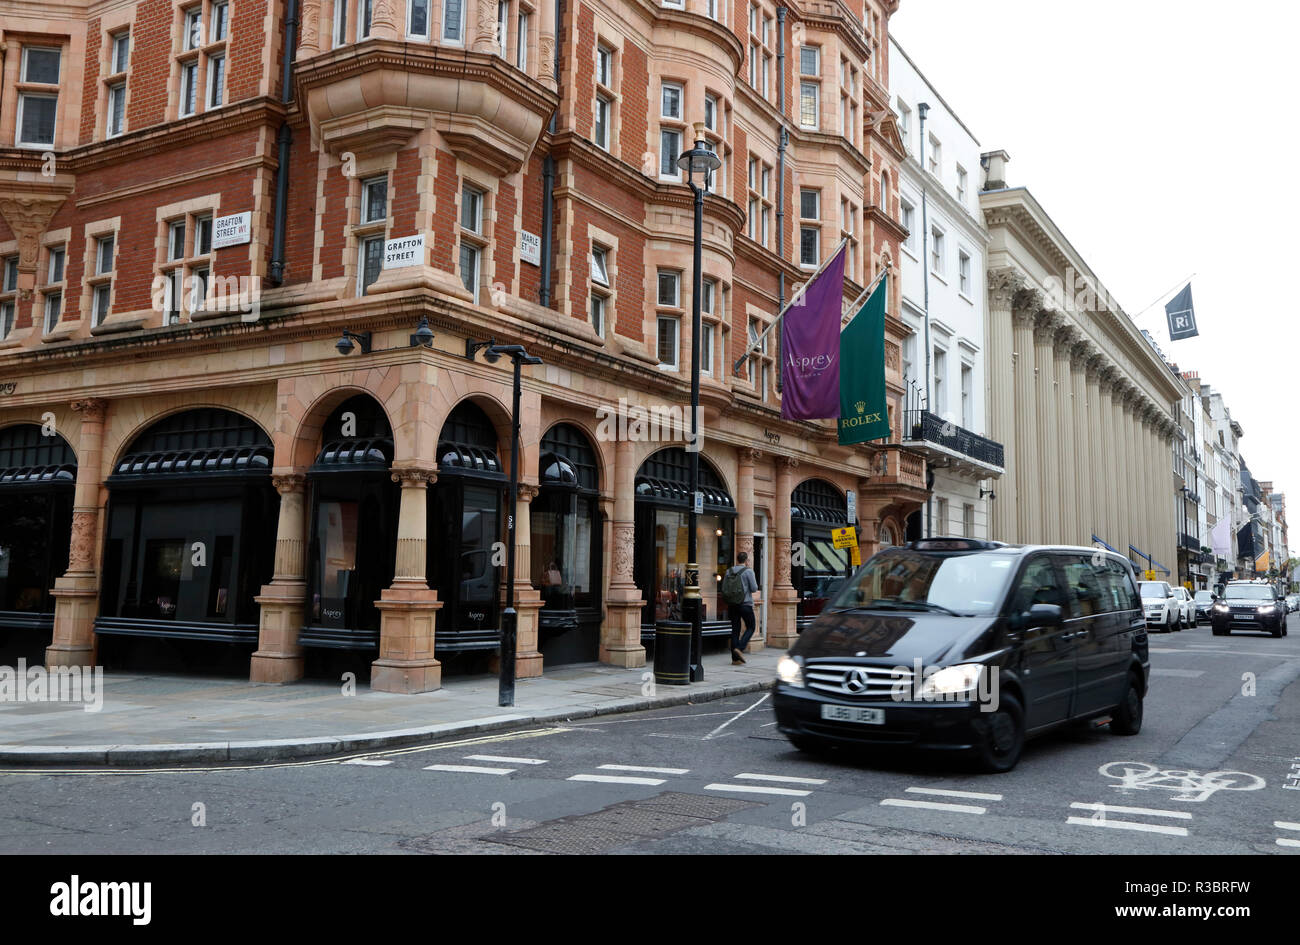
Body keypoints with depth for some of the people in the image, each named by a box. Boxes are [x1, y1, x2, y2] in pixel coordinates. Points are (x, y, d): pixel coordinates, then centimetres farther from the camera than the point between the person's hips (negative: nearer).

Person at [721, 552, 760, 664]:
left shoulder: (728, 572, 8)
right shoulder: (748, 571, -7)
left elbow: (723, 589, 8)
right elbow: (754, 589, -8)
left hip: (731, 604, 5)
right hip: (745, 604, -5)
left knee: (735, 630, 7)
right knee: (750, 628, 8)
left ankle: (735, 658, 5)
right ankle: (739, 648, -12)